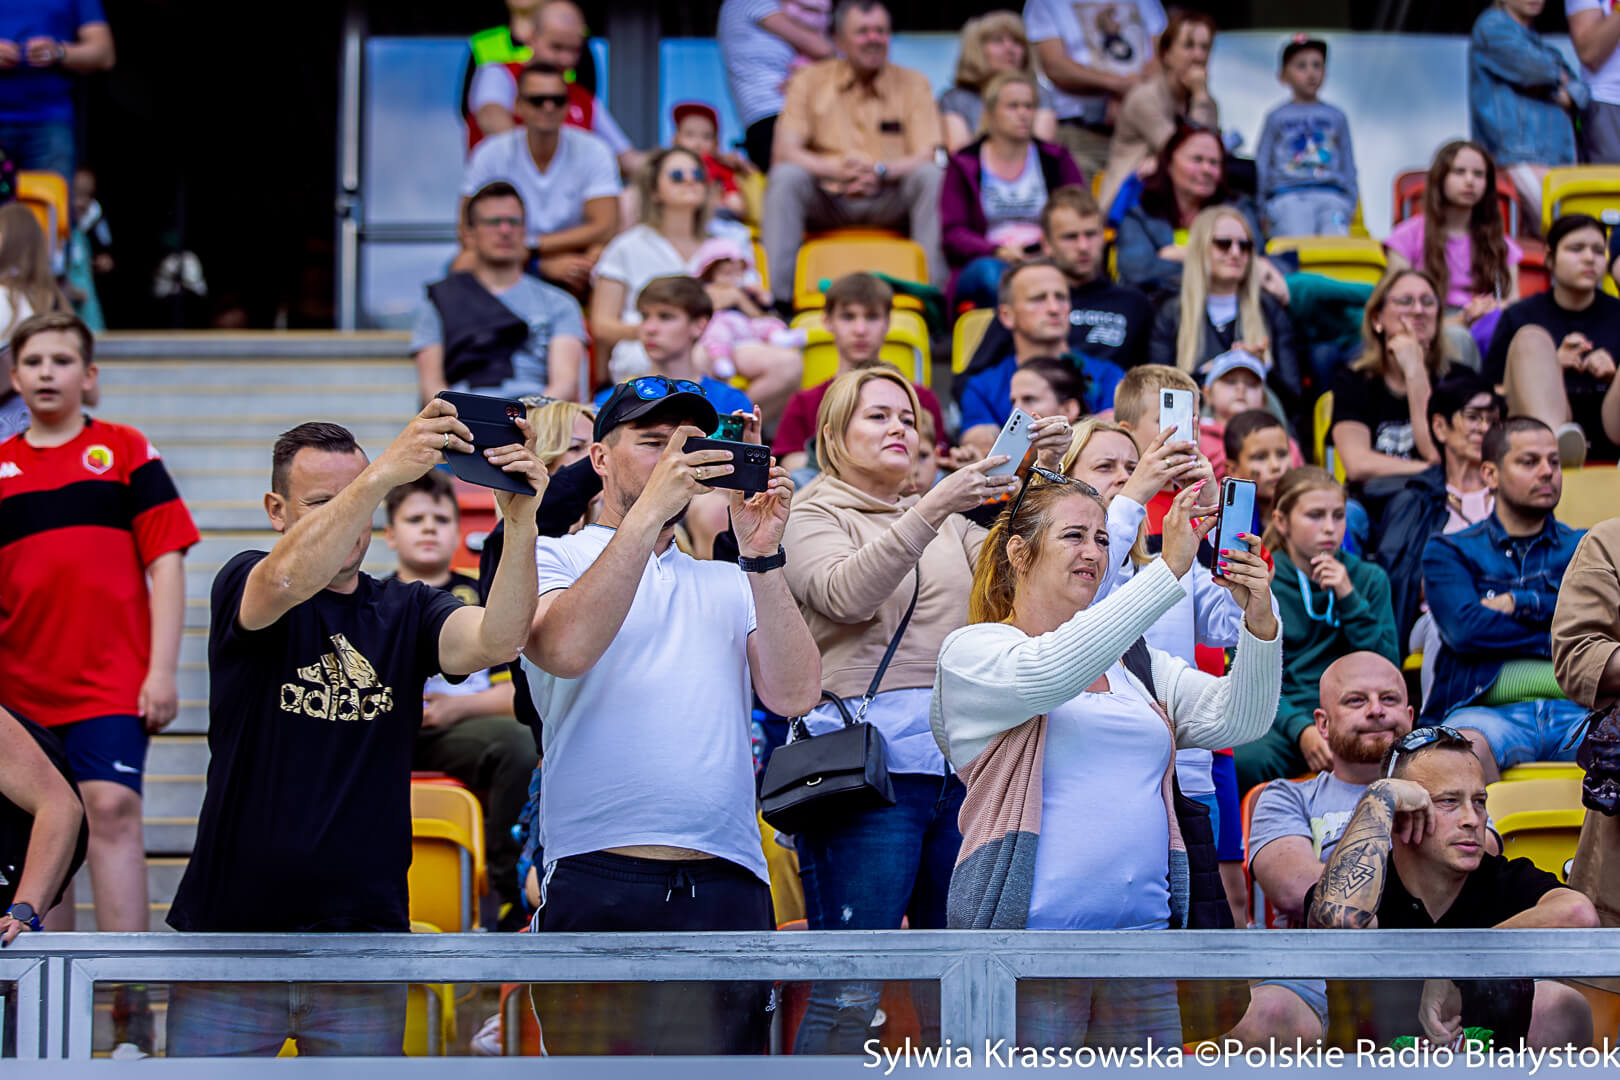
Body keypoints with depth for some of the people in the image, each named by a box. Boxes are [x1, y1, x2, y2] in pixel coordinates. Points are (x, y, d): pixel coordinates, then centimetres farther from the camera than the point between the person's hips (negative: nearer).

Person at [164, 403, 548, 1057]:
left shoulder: (406, 611, 9)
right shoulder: (242, 584, 1)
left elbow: (495, 641, -11)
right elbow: (287, 580, -24)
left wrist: (519, 524, -29)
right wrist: (384, 471, -37)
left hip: (364, 938, 2)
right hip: (233, 927, -2)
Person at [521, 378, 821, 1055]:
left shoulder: (729, 584, 20)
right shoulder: (554, 560, 10)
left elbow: (793, 695, 5)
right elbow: (565, 648, -13)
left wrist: (763, 555, -3)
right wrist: (650, 509, -14)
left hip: (726, 889, 3)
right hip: (598, 881, -3)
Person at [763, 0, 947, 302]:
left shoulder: (913, 83, 5)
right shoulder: (810, 81, 4)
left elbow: (926, 157, -5)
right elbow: (783, 152, -7)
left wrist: (881, 171, -27)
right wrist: (839, 170, -25)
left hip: (889, 203, 0)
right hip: (826, 202, 0)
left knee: (931, 176, -27)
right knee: (786, 176, -28)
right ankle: (777, 295, -31)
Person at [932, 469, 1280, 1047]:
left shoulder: (1140, 666, 20)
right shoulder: (972, 651, 2)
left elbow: (1236, 719, 7)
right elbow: (1048, 673, -19)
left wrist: (1259, 621, -12)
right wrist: (1169, 569, -23)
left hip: (1141, 927, 6)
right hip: (1027, 932, -5)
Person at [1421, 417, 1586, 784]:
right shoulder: (1449, 551, 16)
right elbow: (1465, 629, -3)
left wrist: (1519, 603, 2)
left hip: (1576, 711, 1)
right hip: (1489, 712, -1)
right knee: (1467, 747, -40)